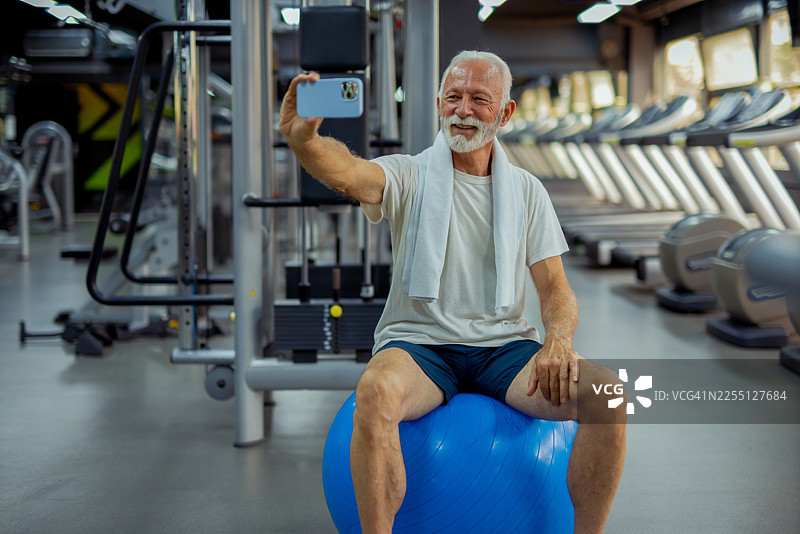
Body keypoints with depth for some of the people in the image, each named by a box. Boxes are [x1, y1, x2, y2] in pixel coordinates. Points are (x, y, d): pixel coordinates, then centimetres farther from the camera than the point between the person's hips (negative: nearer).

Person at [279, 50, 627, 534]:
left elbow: (556, 288, 9)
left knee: (607, 394, -23)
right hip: (420, 344, -2)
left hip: (504, 344, 3)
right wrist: (302, 138, -44)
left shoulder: (527, 191, 12)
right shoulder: (410, 177, 2)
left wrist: (559, 338, -14)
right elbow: (347, 173, -21)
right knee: (377, 391, -37)